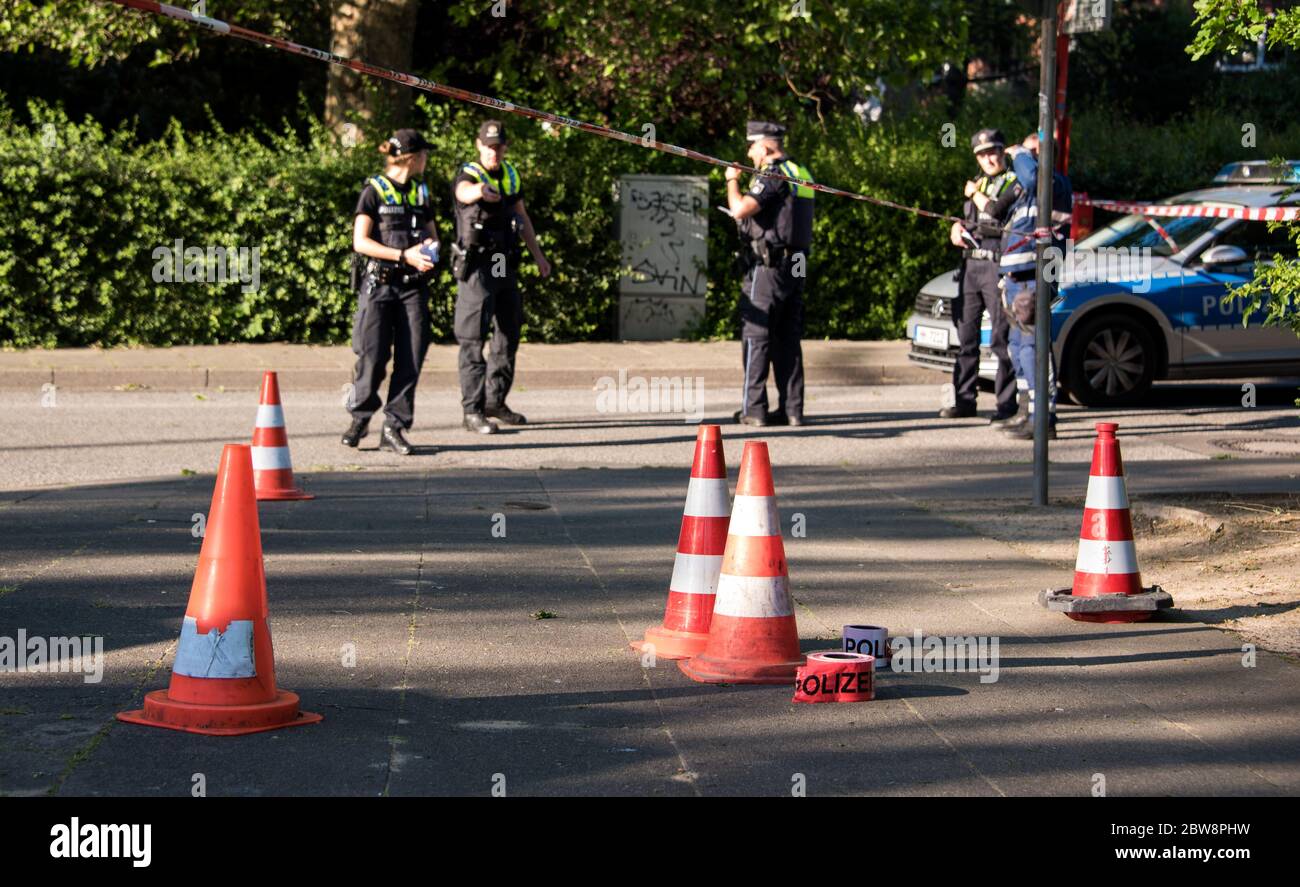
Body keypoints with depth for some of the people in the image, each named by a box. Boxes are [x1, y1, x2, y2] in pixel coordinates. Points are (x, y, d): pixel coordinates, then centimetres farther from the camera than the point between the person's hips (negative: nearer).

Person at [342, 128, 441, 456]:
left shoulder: (420, 194, 15)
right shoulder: (374, 191, -2)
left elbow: (432, 234, 24)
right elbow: (360, 242, -9)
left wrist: (430, 246, -1)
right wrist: (404, 255, -17)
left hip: (413, 285, 5)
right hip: (378, 283, -5)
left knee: (411, 359, -3)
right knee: (373, 356, -5)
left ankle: (394, 428, 2)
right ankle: (360, 417, 15)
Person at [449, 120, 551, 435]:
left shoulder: (511, 175, 9)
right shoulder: (469, 175, -13)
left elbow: (522, 216, 21)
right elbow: (464, 192, -38)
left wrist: (538, 255, 19)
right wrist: (481, 190, -62)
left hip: (506, 266, 7)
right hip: (476, 268, -7)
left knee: (509, 333, 13)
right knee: (474, 339, -9)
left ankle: (495, 401, 26)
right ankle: (473, 411, -9)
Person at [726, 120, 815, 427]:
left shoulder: (773, 176, -13)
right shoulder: (802, 175, 16)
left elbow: (739, 209, -24)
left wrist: (733, 181, -7)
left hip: (769, 266, -8)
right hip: (796, 265, 8)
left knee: (756, 336, -3)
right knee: (788, 339, 9)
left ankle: (753, 408, -4)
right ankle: (792, 409, 8)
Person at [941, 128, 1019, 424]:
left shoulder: (1015, 182, -1)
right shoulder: (979, 183, 23)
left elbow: (996, 210, -17)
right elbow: (962, 220, 28)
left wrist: (975, 193, 1)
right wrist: (956, 229, 6)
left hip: (998, 266, -7)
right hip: (970, 264, 8)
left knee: (1002, 338, -9)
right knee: (967, 335, 9)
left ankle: (1006, 405, -9)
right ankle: (965, 400, 15)